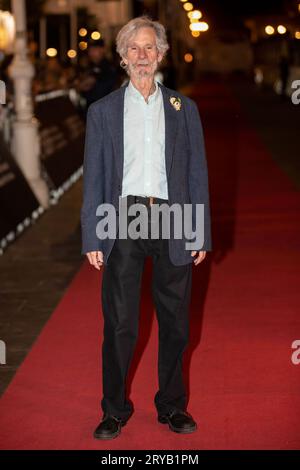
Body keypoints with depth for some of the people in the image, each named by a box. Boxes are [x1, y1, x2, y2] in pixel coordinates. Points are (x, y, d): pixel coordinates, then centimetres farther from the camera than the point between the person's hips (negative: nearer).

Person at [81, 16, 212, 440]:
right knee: (119, 324, 3)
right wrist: (92, 239, -2)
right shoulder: (103, 111, 6)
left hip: (172, 222, 1)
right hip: (123, 221, -1)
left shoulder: (184, 109, 8)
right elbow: (93, 179, 5)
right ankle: (115, 410, 17)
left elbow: (197, 174, 8)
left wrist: (202, 234, 2)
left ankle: (172, 406, 24)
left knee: (175, 323, 9)